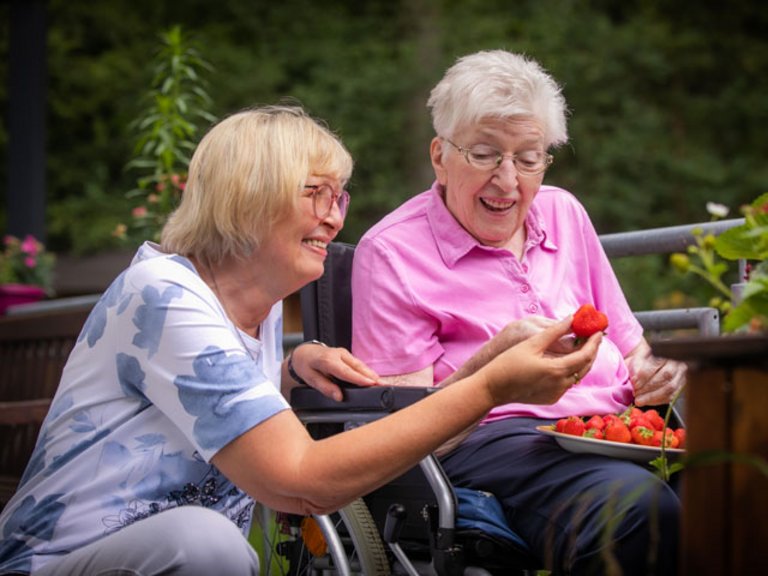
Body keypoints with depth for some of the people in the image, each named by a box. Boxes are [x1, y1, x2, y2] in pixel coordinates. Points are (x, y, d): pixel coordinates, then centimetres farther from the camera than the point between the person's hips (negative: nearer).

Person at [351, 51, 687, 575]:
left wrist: (654, 368, 4)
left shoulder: (562, 212, 20)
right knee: (643, 508, -37)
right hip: (491, 435, -6)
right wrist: (495, 360, -20)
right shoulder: (389, 252, 2)